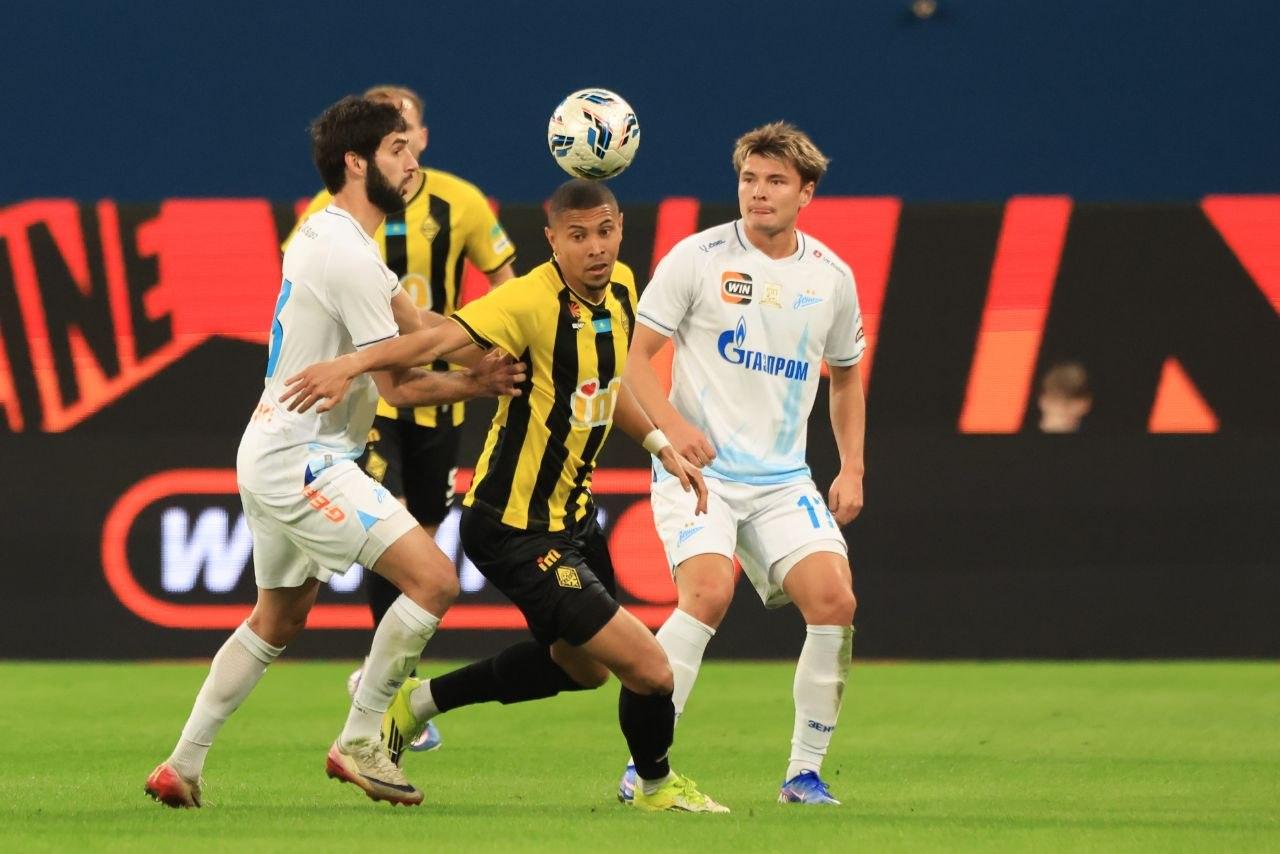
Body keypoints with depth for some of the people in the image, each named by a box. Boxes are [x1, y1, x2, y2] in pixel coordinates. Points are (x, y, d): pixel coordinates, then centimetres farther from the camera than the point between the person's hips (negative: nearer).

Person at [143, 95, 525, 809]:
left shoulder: (325, 236, 14)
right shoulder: (350, 254, -18)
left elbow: (411, 329, 12)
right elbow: (397, 386, -16)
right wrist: (474, 386, -2)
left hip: (273, 459, 11)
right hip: (304, 462, -11)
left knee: (277, 621, 23)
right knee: (434, 578, -17)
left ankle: (183, 768, 26)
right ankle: (359, 741, -8)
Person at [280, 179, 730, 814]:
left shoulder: (620, 288, 2)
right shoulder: (533, 301, -24)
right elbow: (445, 337, -38)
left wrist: (660, 445, 10)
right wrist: (354, 363, -52)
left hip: (572, 515, 9)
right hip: (516, 529, -9)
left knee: (580, 664, 28)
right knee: (649, 670, -10)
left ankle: (418, 701, 39)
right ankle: (657, 786, 20)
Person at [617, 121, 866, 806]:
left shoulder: (831, 276, 8)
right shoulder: (698, 258, -4)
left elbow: (846, 377, 22)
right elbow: (635, 357, -2)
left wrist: (852, 469, 12)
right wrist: (672, 424, -19)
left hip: (783, 479, 4)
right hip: (696, 467, -4)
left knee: (834, 598, -15)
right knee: (709, 590, -27)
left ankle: (804, 772, -1)